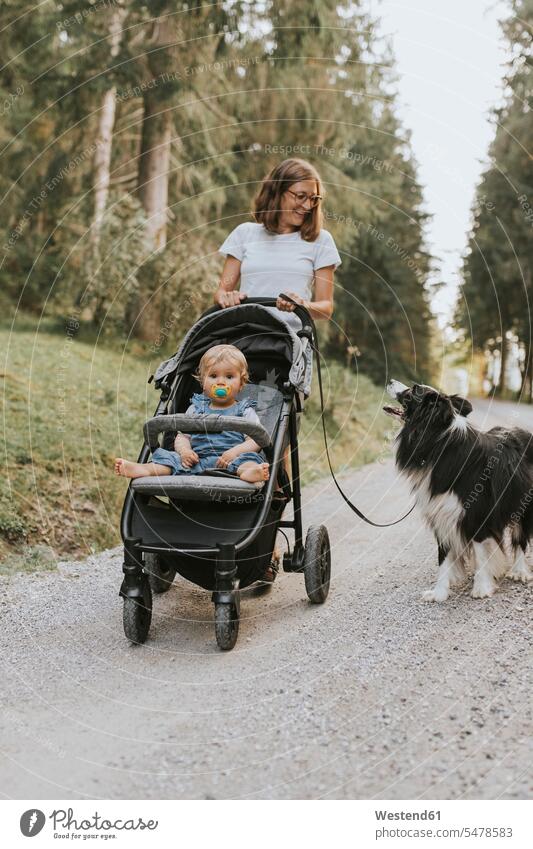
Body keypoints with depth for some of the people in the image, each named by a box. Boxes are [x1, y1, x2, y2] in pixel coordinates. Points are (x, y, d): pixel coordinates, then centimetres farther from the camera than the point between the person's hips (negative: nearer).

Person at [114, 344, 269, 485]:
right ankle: (144, 469, -44)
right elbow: (182, 436, 16)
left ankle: (249, 473, -67)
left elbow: (256, 441, 0)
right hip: (197, 460, 4)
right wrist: (184, 451, -9)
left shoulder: (244, 412, 12)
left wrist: (234, 452, -20)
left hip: (232, 460, -4)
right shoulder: (195, 409, 22)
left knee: (249, 457, -35)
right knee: (171, 457, -18)